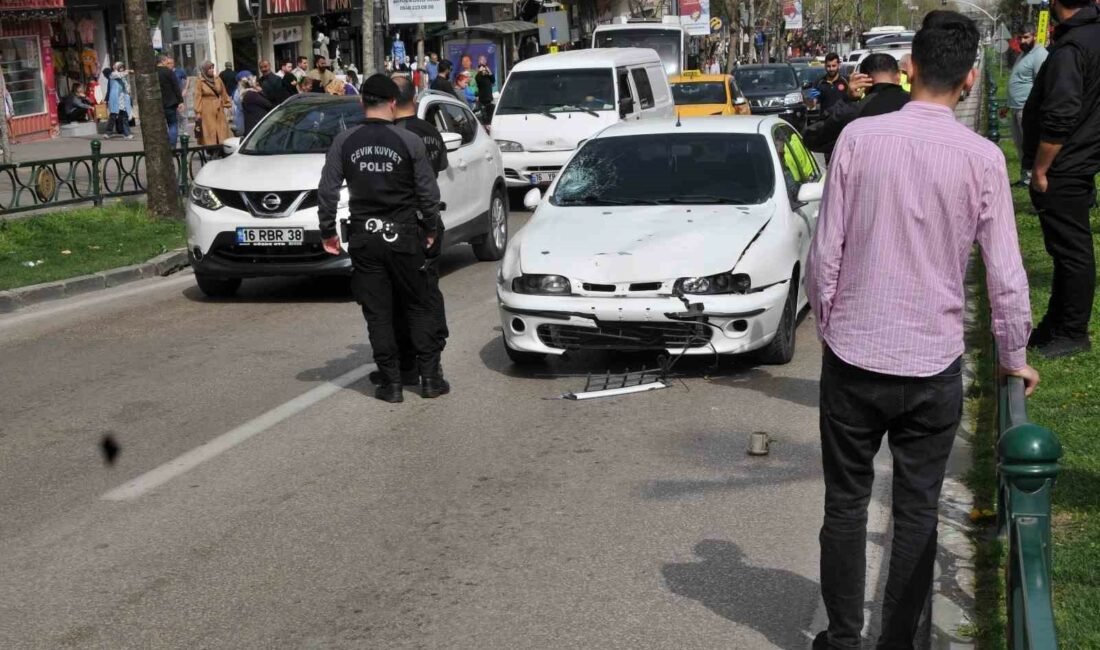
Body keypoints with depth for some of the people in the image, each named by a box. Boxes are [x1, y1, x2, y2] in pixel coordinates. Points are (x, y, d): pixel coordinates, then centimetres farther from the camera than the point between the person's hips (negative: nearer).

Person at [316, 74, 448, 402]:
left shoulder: (344, 142, -2)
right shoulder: (410, 141, -6)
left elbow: (327, 191, -2)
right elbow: (428, 191, -3)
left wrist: (328, 232, 7)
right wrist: (430, 228, 10)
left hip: (364, 238, 1)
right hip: (403, 236, -1)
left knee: (378, 313, 6)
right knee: (419, 307, 10)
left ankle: (391, 383, 8)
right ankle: (430, 377, 11)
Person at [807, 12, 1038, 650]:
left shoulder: (859, 137, -8)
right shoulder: (983, 157, -8)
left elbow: (825, 251, -6)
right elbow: (1006, 273, -4)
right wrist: (1015, 355, 10)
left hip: (854, 354, 0)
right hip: (934, 363, 0)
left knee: (846, 502, 13)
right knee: (917, 510, 13)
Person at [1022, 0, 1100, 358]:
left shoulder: (1070, 48, -22)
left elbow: (1059, 119, -26)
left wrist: (1039, 170, -18)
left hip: (1063, 168, -10)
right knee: (1069, 248, 15)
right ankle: (1056, 324, 26)